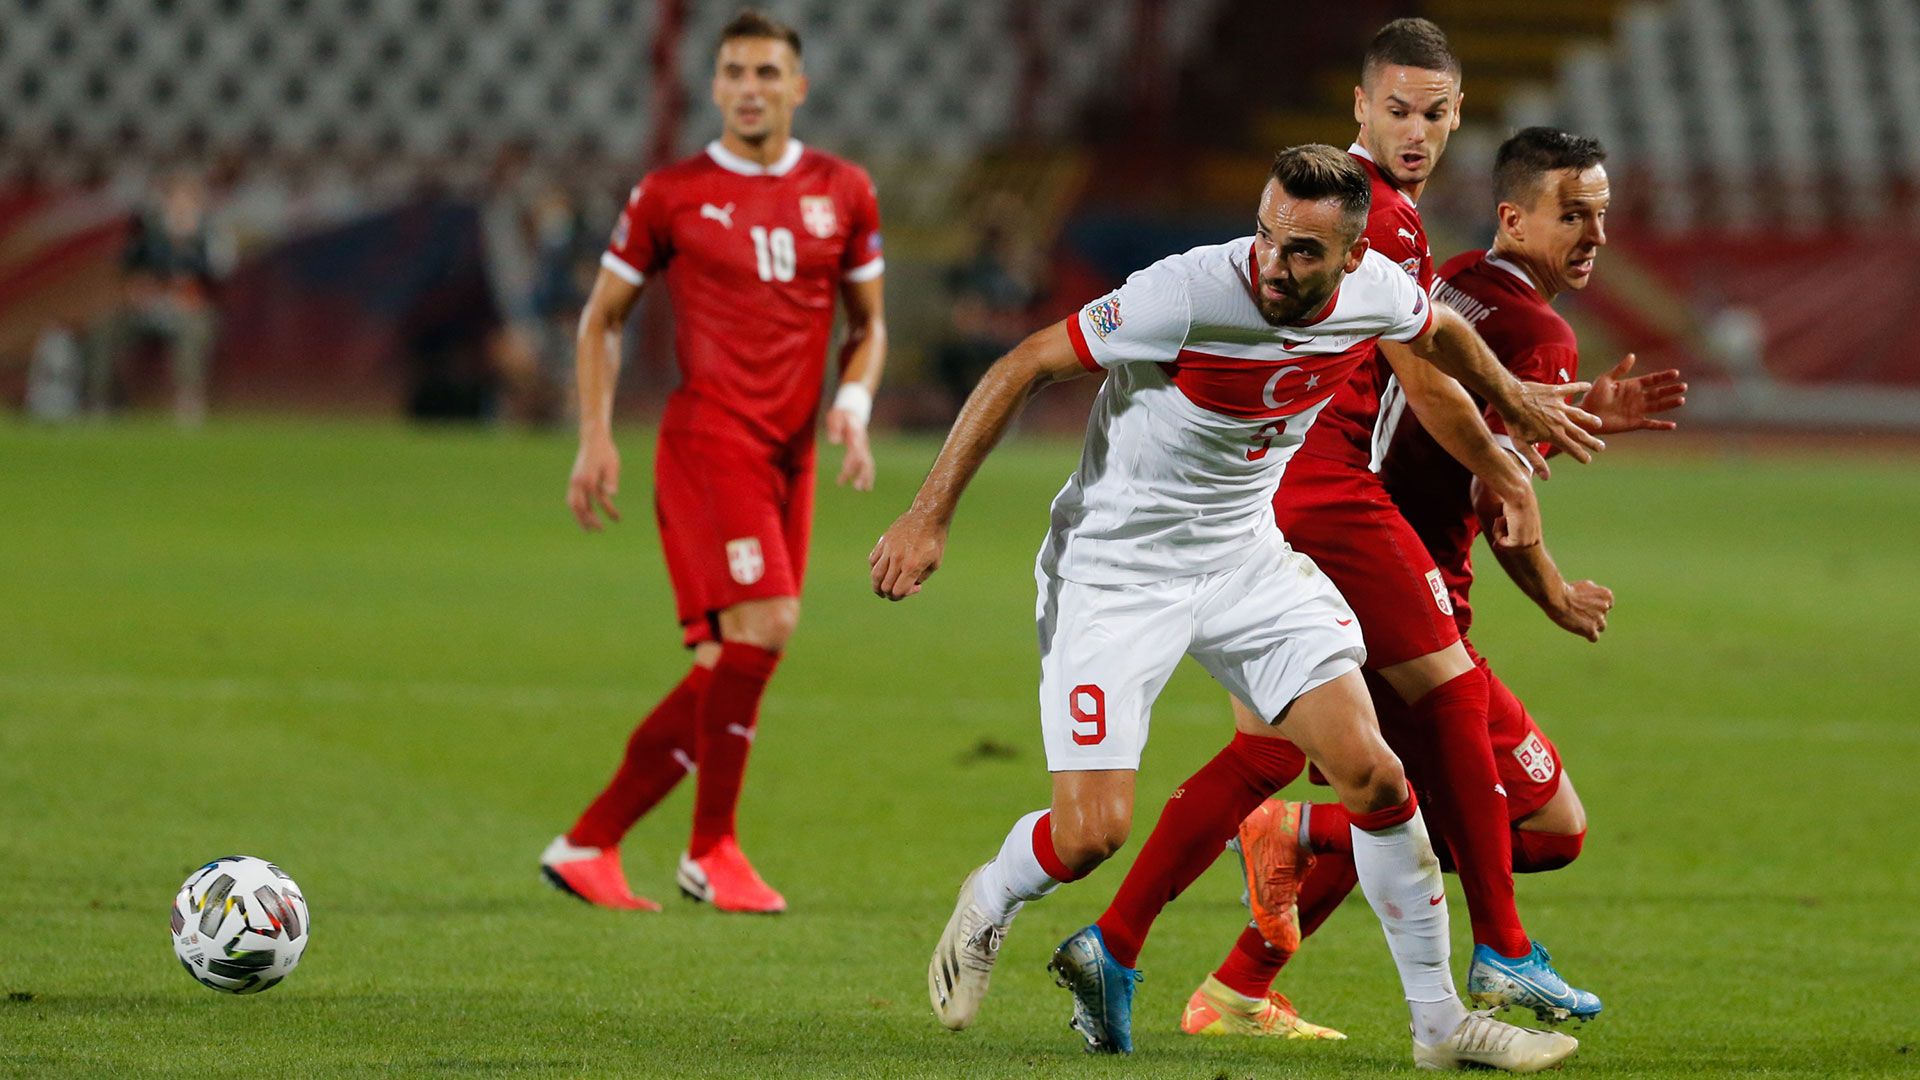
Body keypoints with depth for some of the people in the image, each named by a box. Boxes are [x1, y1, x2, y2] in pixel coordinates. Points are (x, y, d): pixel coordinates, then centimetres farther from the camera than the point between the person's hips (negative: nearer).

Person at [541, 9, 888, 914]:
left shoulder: (843, 193, 10)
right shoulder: (670, 195, 1)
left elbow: (868, 324, 19)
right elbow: (602, 316, 10)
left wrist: (854, 403, -1)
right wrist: (595, 438, 0)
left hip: (790, 453, 5)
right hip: (708, 438, -5)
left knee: (728, 669, 2)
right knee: (761, 622, -21)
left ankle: (587, 844, 11)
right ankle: (711, 850, -10)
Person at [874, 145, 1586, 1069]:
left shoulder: (1375, 292, -10)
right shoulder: (1186, 294, -28)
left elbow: (1440, 332, 16)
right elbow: (1025, 366, -19)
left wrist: (1520, 403, 33)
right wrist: (930, 514, -19)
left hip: (1245, 555, 5)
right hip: (1113, 566, -5)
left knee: (1372, 773, -8)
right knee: (1090, 833, -13)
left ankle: (1440, 1022, 6)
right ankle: (989, 907, 24)